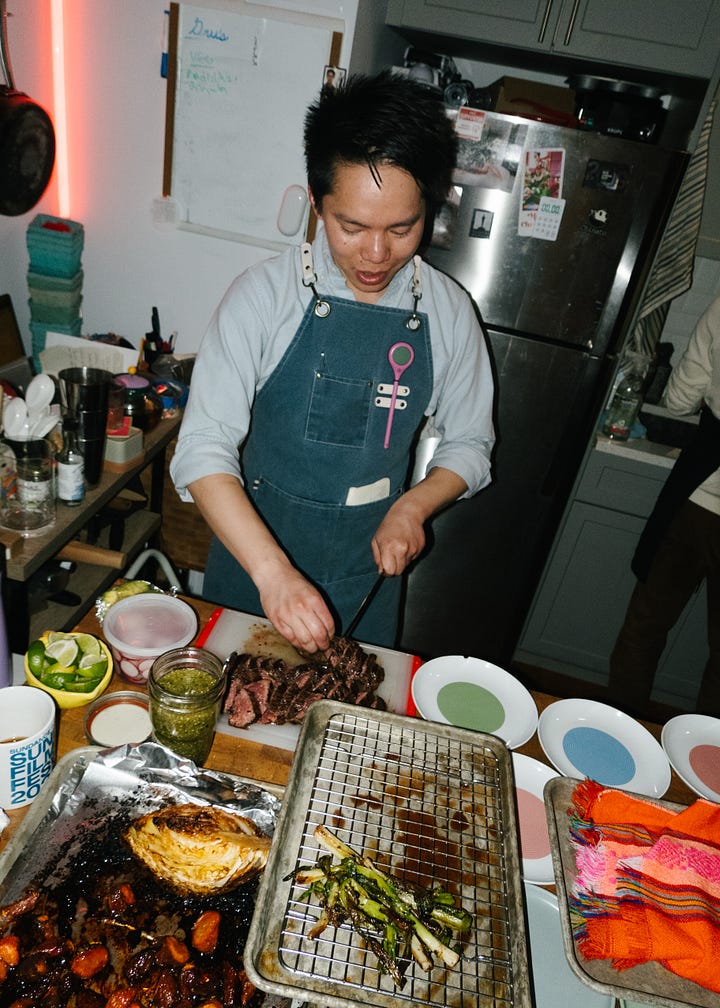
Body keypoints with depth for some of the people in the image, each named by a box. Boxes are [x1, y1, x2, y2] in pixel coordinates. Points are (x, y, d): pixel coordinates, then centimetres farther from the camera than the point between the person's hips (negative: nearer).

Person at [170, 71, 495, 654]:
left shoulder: (448, 312, -8)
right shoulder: (265, 294, -16)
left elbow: (469, 446, 3)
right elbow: (204, 449, -21)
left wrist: (412, 507, -16)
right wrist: (271, 570, -33)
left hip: (369, 565, 2)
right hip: (252, 551, -1)